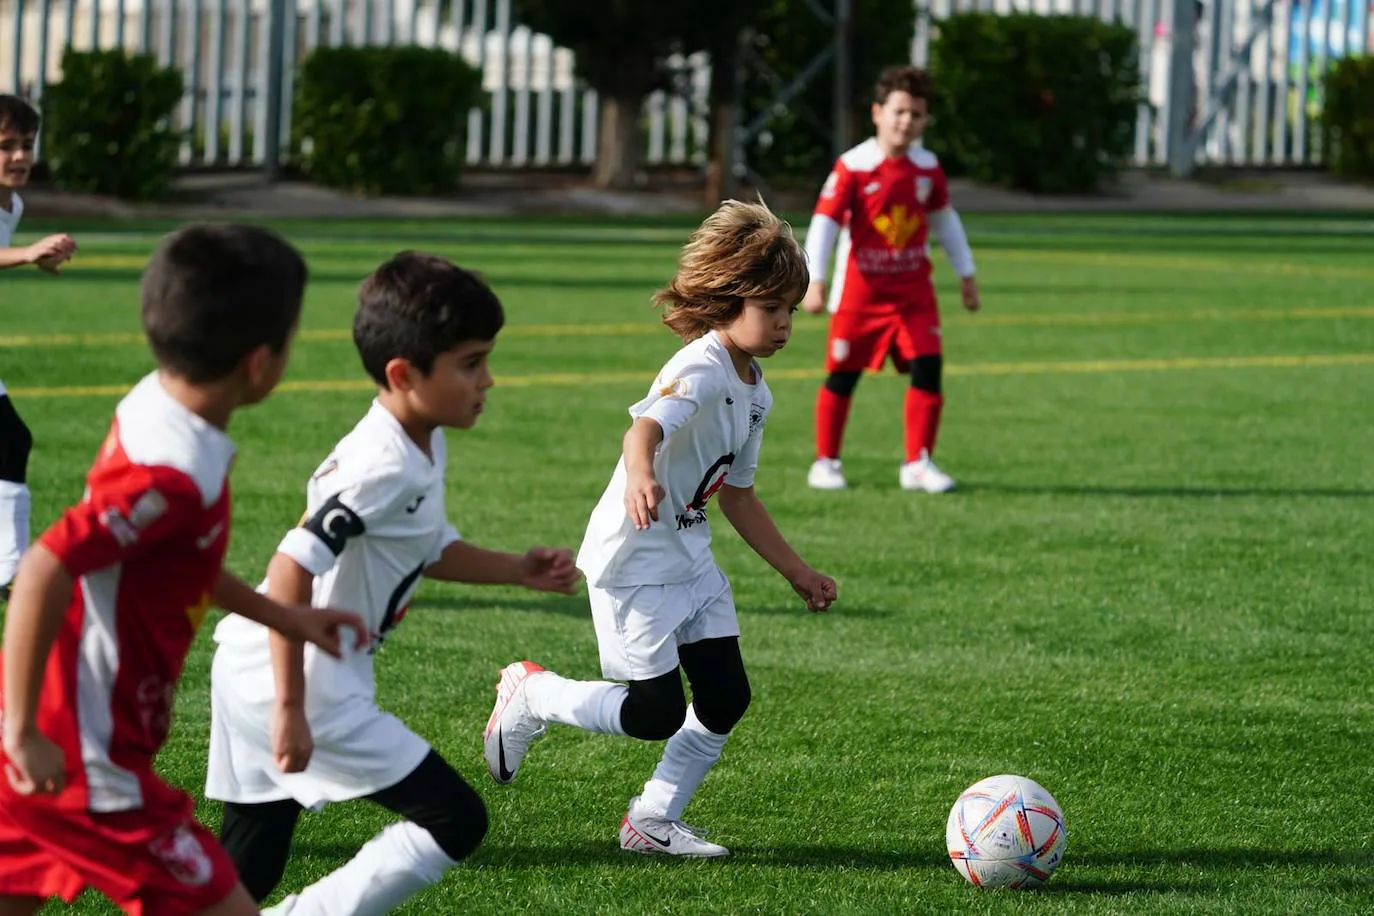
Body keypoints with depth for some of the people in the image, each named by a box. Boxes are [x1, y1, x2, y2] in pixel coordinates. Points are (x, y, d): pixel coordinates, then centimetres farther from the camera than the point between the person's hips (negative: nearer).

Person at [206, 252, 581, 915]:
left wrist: (516, 571, 15)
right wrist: (291, 709, -29)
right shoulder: (383, 466, -22)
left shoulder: (423, 448, 9)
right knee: (456, 821, -6)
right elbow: (292, 571, -29)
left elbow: (426, 550, 26)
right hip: (295, 682, -10)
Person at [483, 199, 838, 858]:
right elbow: (646, 427, -40)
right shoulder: (702, 369, -20)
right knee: (658, 713, -8)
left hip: (690, 558, 9)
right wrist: (641, 476, -63)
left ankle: (654, 821, 16)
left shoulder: (756, 393, 9)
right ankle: (531, 694, 15)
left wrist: (796, 571, 24)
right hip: (633, 558, -9)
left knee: (726, 697, 2)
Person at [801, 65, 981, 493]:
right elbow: (824, 221, -15)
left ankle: (918, 462, 1)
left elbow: (945, 220, 17)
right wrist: (815, 280, -24)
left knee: (928, 369, -8)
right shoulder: (853, 167, -13)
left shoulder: (928, 169, 2)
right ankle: (825, 462, 19)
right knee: (843, 375, 4)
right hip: (860, 292, -3)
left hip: (913, 291, 3)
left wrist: (966, 275, 21)